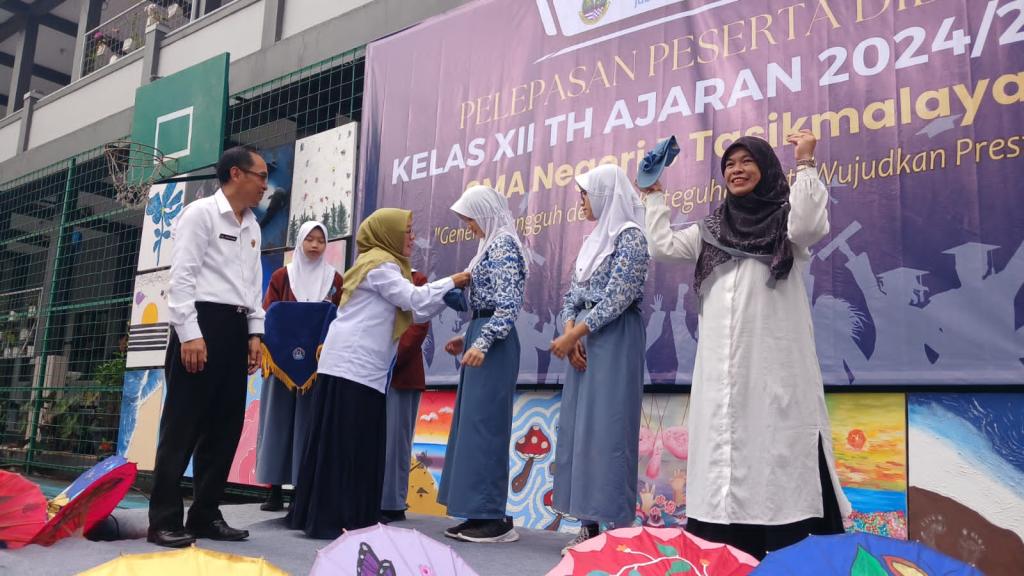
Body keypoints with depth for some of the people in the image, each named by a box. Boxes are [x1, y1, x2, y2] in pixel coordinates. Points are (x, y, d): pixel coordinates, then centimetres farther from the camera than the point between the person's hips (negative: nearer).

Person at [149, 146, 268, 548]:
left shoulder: (252, 227, 19)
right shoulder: (201, 213, -3)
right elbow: (182, 276, -11)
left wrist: (254, 332, 10)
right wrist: (190, 333, -19)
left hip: (235, 328, 8)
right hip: (202, 322, -8)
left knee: (225, 425, 8)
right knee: (184, 423, -4)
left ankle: (205, 515, 17)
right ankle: (163, 519, 4)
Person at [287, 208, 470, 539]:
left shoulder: (383, 264, 24)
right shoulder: (380, 264, -6)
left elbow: (415, 313, 20)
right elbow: (414, 300, -15)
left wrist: (449, 293, 11)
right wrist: (453, 281, -4)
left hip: (361, 367, 10)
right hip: (353, 366, -10)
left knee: (357, 445, 9)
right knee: (343, 444, -8)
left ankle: (346, 517, 13)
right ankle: (332, 520, -5)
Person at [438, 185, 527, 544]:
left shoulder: (504, 244, -9)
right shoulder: (493, 246, 20)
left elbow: (508, 304, -20)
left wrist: (482, 342, -26)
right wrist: (466, 338, 20)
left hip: (493, 343, -10)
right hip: (483, 337, 10)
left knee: (485, 425, -9)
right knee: (472, 424, 9)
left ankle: (495, 518, -3)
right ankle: (480, 514, 15)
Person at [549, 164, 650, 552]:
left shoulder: (630, 236, -8)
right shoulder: (594, 240, 17)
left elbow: (617, 297, -17)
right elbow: (572, 293, 14)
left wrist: (570, 337, -14)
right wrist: (571, 333, -5)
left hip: (615, 341, -8)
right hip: (584, 341, 8)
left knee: (608, 428, -8)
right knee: (578, 428, 6)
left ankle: (619, 529, -1)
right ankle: (589, 525, 13)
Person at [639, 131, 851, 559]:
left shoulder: (785, 217, 7)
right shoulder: (713, 227, 21)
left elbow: (807, 227, -15)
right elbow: (663, 246, 13)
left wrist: (805, 164, -13)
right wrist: (654, 195, 15)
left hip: (775, 360, -4)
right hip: (722, 367, 4)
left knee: (779, 452, -8)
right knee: (725, 453, 2)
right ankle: (730, 556, 8)